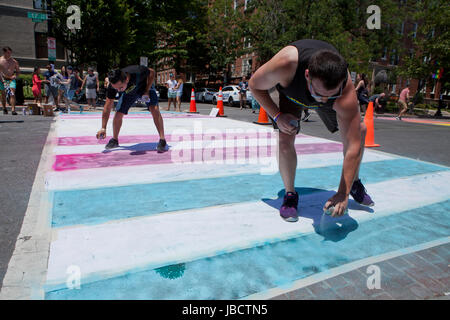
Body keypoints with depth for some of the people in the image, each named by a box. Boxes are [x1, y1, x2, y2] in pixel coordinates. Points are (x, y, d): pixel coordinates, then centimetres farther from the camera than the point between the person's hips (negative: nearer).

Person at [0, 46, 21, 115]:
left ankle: (13, 110, -20)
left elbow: (18, 71, 14)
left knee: (12, 94, -15)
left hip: (11, 79, 0)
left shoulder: (14, 61, 6)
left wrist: (15, 76, -6)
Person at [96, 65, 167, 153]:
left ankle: (162, 141, -17)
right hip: (128, 93, 2)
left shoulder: (137, 72, -43)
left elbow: (151, 72, -20)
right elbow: (107, 107, -22)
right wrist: (103, 128, -25)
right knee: (118, 113, -8)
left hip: (145, 87, -2)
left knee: (154, 109, -24)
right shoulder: (112, 86, -32)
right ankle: (115, 140, 16)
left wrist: (147, 91, -25)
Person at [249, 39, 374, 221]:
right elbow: (255, 85, -25)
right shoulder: (286, 63, -46)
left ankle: (355, 184, 19)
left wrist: (343, 195, -37)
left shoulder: (346, 94, -41)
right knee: (285, 139, -23)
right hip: (290, 90, -1)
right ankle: (290, 194, -1)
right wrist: (277, 115, -36)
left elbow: (354, 146, -36)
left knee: (360, 130, -6)